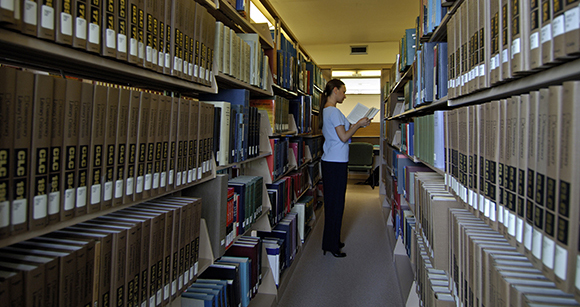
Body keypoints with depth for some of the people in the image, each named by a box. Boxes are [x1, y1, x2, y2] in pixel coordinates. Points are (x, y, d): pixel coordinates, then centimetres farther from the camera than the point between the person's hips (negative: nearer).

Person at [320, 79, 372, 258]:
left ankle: (332, 241, 25)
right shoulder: (333, 111, -14)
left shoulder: (327, 111, 18)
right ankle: (331, 244, 7)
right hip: (336, 162, -10)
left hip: (331, 161, 10)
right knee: (336, 203, -3)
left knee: (333, 202, 15)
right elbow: (344, 137, -17)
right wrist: (359, 124, -6)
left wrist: (354, 125, 17)